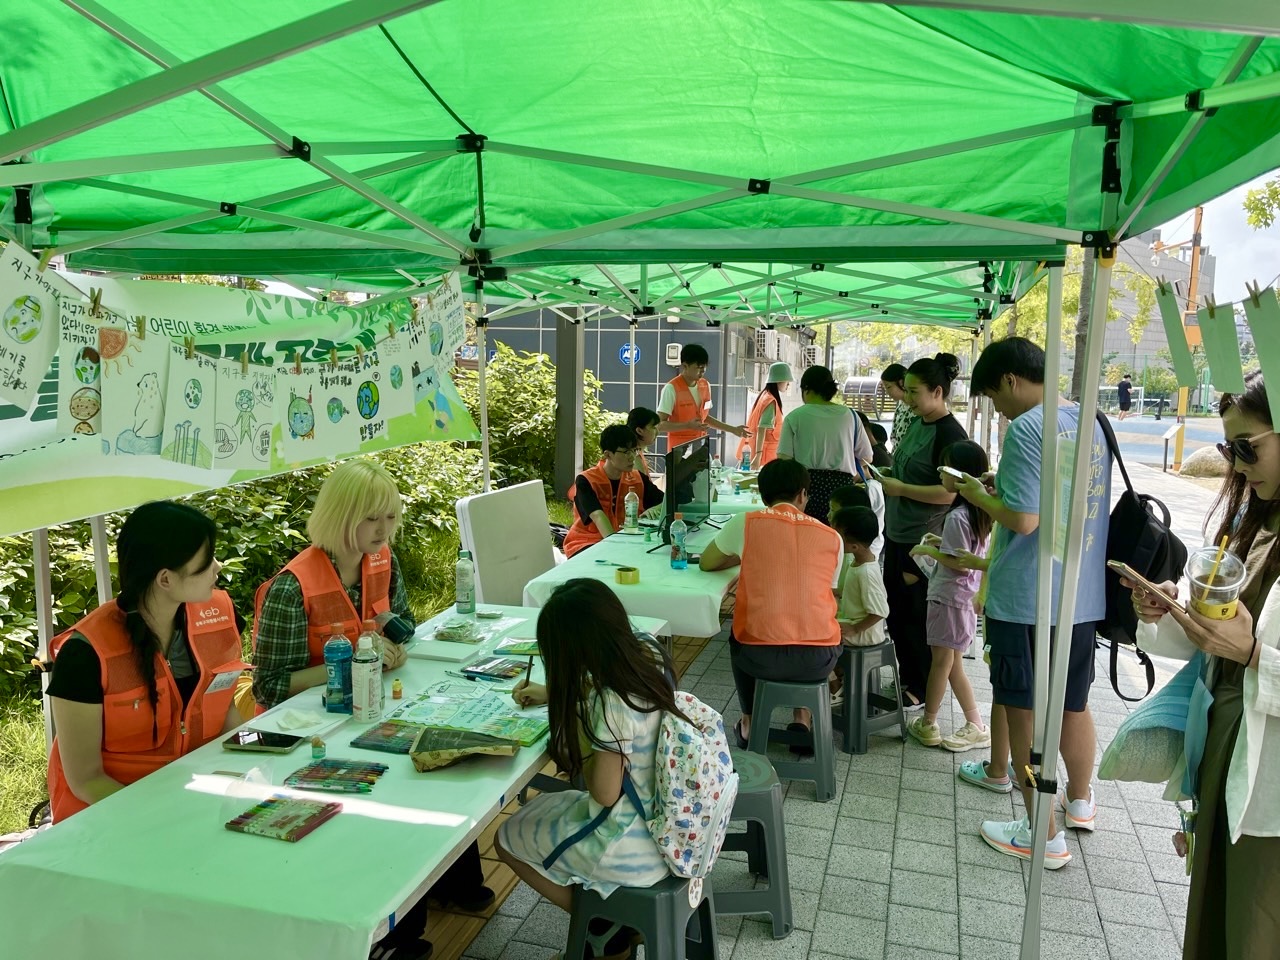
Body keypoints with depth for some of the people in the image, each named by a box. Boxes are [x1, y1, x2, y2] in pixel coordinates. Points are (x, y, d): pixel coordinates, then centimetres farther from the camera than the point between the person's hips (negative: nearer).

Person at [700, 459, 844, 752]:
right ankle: (803, 719, 31)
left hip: (760, 657, -1)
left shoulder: (746, 523, -2)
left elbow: (706, 563, 12)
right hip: (818, 660, 1)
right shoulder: (832, 538, 5)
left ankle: (749, 723, 38)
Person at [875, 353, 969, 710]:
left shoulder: (950, 434, -17)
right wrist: (885, 475, 3)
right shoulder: (916, 424, 9)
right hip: (897, 534, 9)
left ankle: (922, 690, 20)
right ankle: (906, 678, 33)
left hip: (923, 541, -9)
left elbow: (948, 493, -24)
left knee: (917, 617, 4)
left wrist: (901, 488, -21)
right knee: (896, 611, 17)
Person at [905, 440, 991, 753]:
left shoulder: (957, 517, -20)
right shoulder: (979, 513, 8)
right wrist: (942, 544, 10)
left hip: (948, 598, -9)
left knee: (942, 661, 3)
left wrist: (928, 550, -12)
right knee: (952, 664, 15)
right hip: (964, 597, 9)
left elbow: (960, 563, -22)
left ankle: (927, 724, 15)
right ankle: (976, 726, 19)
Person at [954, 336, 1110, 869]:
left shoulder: (1027, 428, -17)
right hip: (1084, 595, 8)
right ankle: (1080, 801, 42)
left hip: (1027, 599, -8)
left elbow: (1023, 519, -22)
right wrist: (1001, 487, 14)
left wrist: (979, 495, -5)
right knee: (1074, 704, 23)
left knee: (1025, 712, 5)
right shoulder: (1091, 423, 8)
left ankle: (1044, 837, 15)